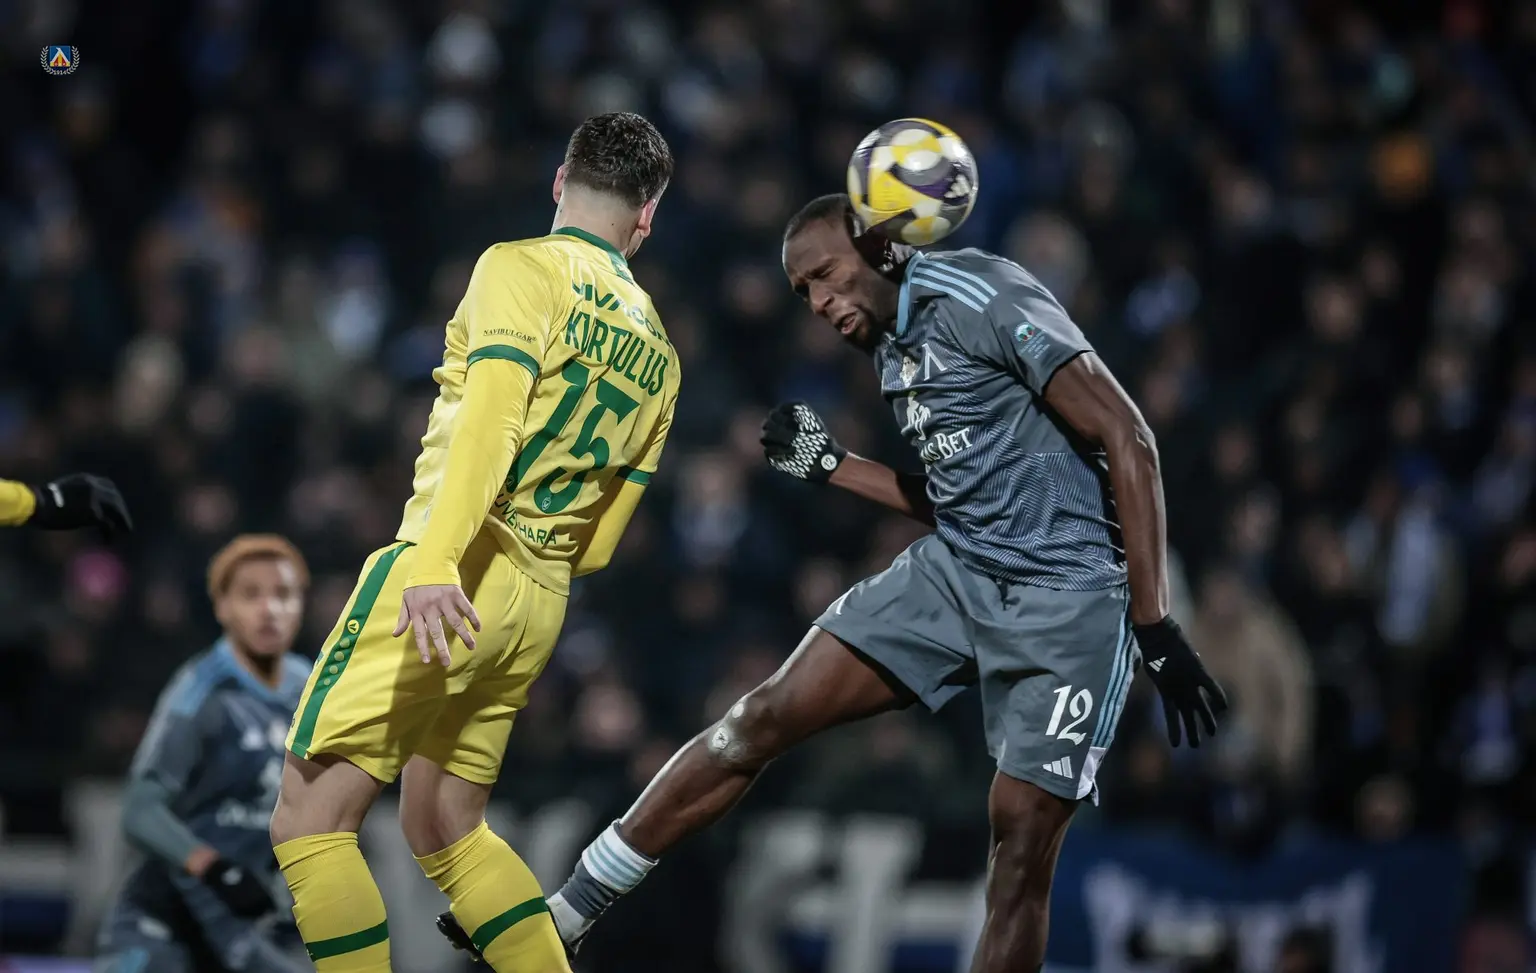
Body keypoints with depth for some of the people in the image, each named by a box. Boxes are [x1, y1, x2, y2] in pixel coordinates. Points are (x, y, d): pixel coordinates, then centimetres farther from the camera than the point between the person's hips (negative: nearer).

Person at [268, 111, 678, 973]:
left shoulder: (524, 268, -3)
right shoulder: (657, 352, 16)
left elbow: (493, 412, -20)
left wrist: (436, 560, -30)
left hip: (452, 584, -7)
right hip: (541, 607, 7)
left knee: (311, 820, -5)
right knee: (445, 828, 20)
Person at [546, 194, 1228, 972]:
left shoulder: (985, 302, -13)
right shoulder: (892, 347, 13)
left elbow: (1128, 443, -16)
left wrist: (1156, 630, -19)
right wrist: (826, 465, 16)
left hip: (1064, 601, -7)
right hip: (954, 573, 7)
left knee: (1022, 843, -9)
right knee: (766, 717, -2)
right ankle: (571, 911, 5)